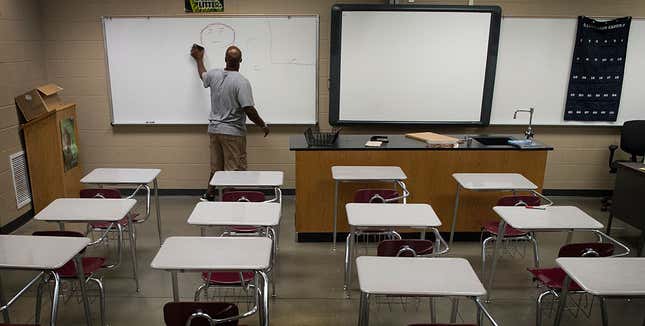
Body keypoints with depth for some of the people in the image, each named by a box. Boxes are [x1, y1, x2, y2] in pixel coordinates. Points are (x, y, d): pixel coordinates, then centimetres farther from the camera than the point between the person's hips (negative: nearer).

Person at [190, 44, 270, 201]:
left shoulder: (214, 74, 0)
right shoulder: (241, 82, -18)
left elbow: (202, 75, 26)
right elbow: (249, 110, -22)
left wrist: (199, 59, 44)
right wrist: (263, 126, -8)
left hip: (214, 129, 7)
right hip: (233, 132, -7)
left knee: (216, 167, 19)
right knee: (234, 170, 2)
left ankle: (209, 195, 29)